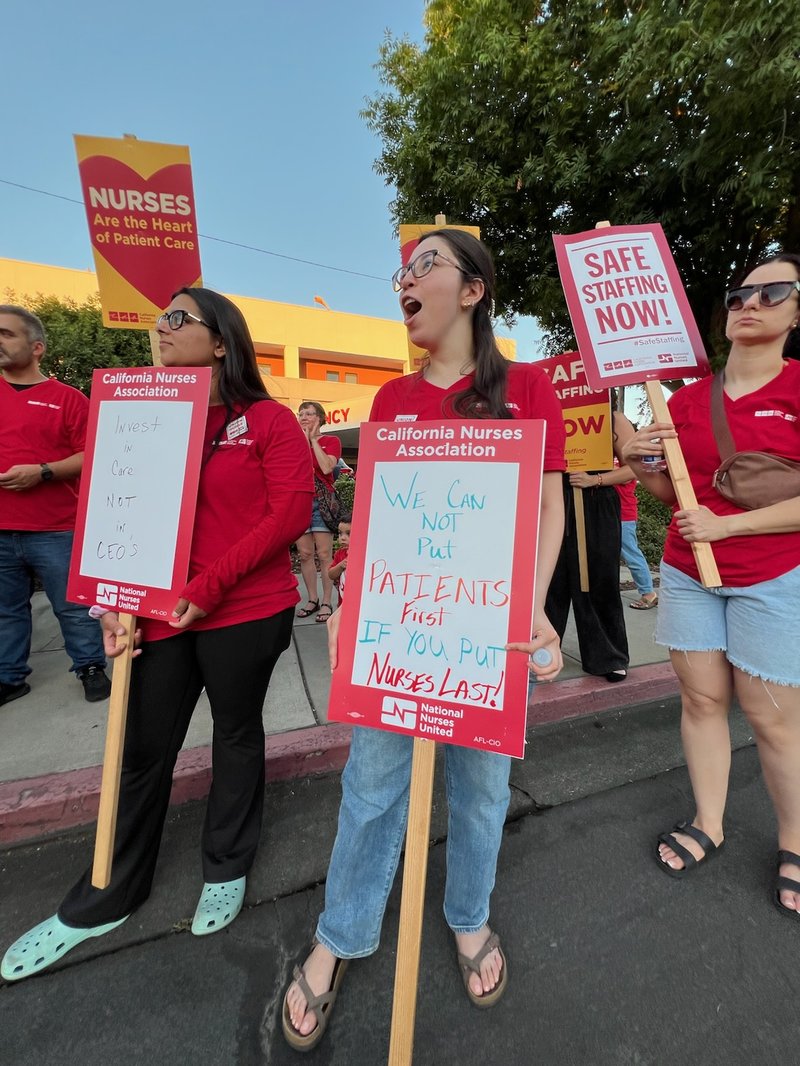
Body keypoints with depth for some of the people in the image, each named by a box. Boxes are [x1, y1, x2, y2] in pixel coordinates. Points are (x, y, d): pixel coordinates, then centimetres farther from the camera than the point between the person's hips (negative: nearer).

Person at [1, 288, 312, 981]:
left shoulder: (269, 420, -5)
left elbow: (291, 513, -14)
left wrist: (208, 587, -16)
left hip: (248, 613, -4)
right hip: (163, 613, 4)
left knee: (237, 736, 15)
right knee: (143, 750, 14)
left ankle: (227, 871, 40)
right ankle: (107, 899, 39)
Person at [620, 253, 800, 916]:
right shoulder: (687, 399, 6)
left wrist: (725, 524, -18)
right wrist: (639, 464, -8)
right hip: (687, 573, 4)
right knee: (702, 698, 10)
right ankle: (709, 825, 27)